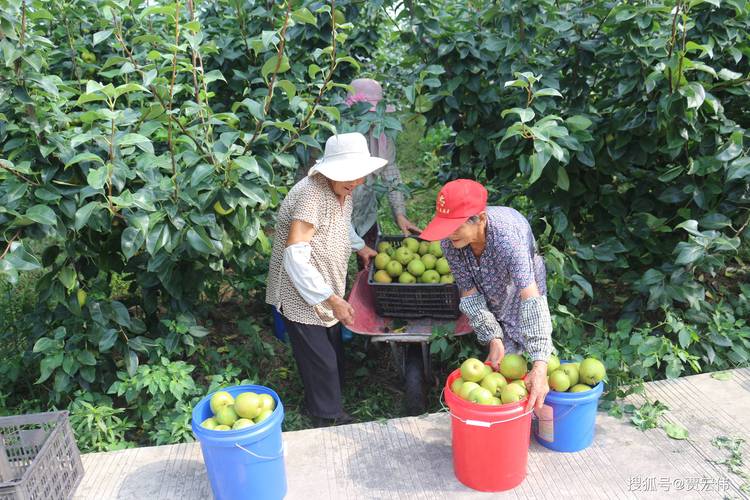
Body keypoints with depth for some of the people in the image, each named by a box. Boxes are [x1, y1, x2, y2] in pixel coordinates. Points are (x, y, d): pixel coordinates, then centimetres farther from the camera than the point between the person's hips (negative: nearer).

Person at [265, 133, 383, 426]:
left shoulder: (343, 190, 1)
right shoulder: (311, 194, -28)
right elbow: (295, 256, -31)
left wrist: (359, 248, 15)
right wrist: (331, 299, -27)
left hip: (327, 293, 9)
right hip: (301, 295, -9)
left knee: (334, 356, 20)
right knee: (321, 363, 1)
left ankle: (331, 410, 40)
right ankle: (329, 420, 22)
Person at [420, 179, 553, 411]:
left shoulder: (507, 238, -45)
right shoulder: (449, 242, -30)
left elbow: (531, 298, -51)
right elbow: (470, 293, -20)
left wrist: (540, 366, -57)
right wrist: (493, 338, -28)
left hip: (520, 279, -3)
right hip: (488, 287, 4)